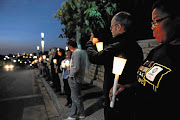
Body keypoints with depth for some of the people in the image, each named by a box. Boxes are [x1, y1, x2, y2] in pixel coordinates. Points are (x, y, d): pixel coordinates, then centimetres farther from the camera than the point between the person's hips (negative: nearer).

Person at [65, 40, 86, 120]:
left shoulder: (76, 53, -19)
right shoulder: (81, 52, 12)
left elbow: (76, 68, -26)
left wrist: (71, 75, -12)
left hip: (75, 79, -10)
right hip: (79, 77, 10)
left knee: (77, 98, 7)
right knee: (75, 97, 16)